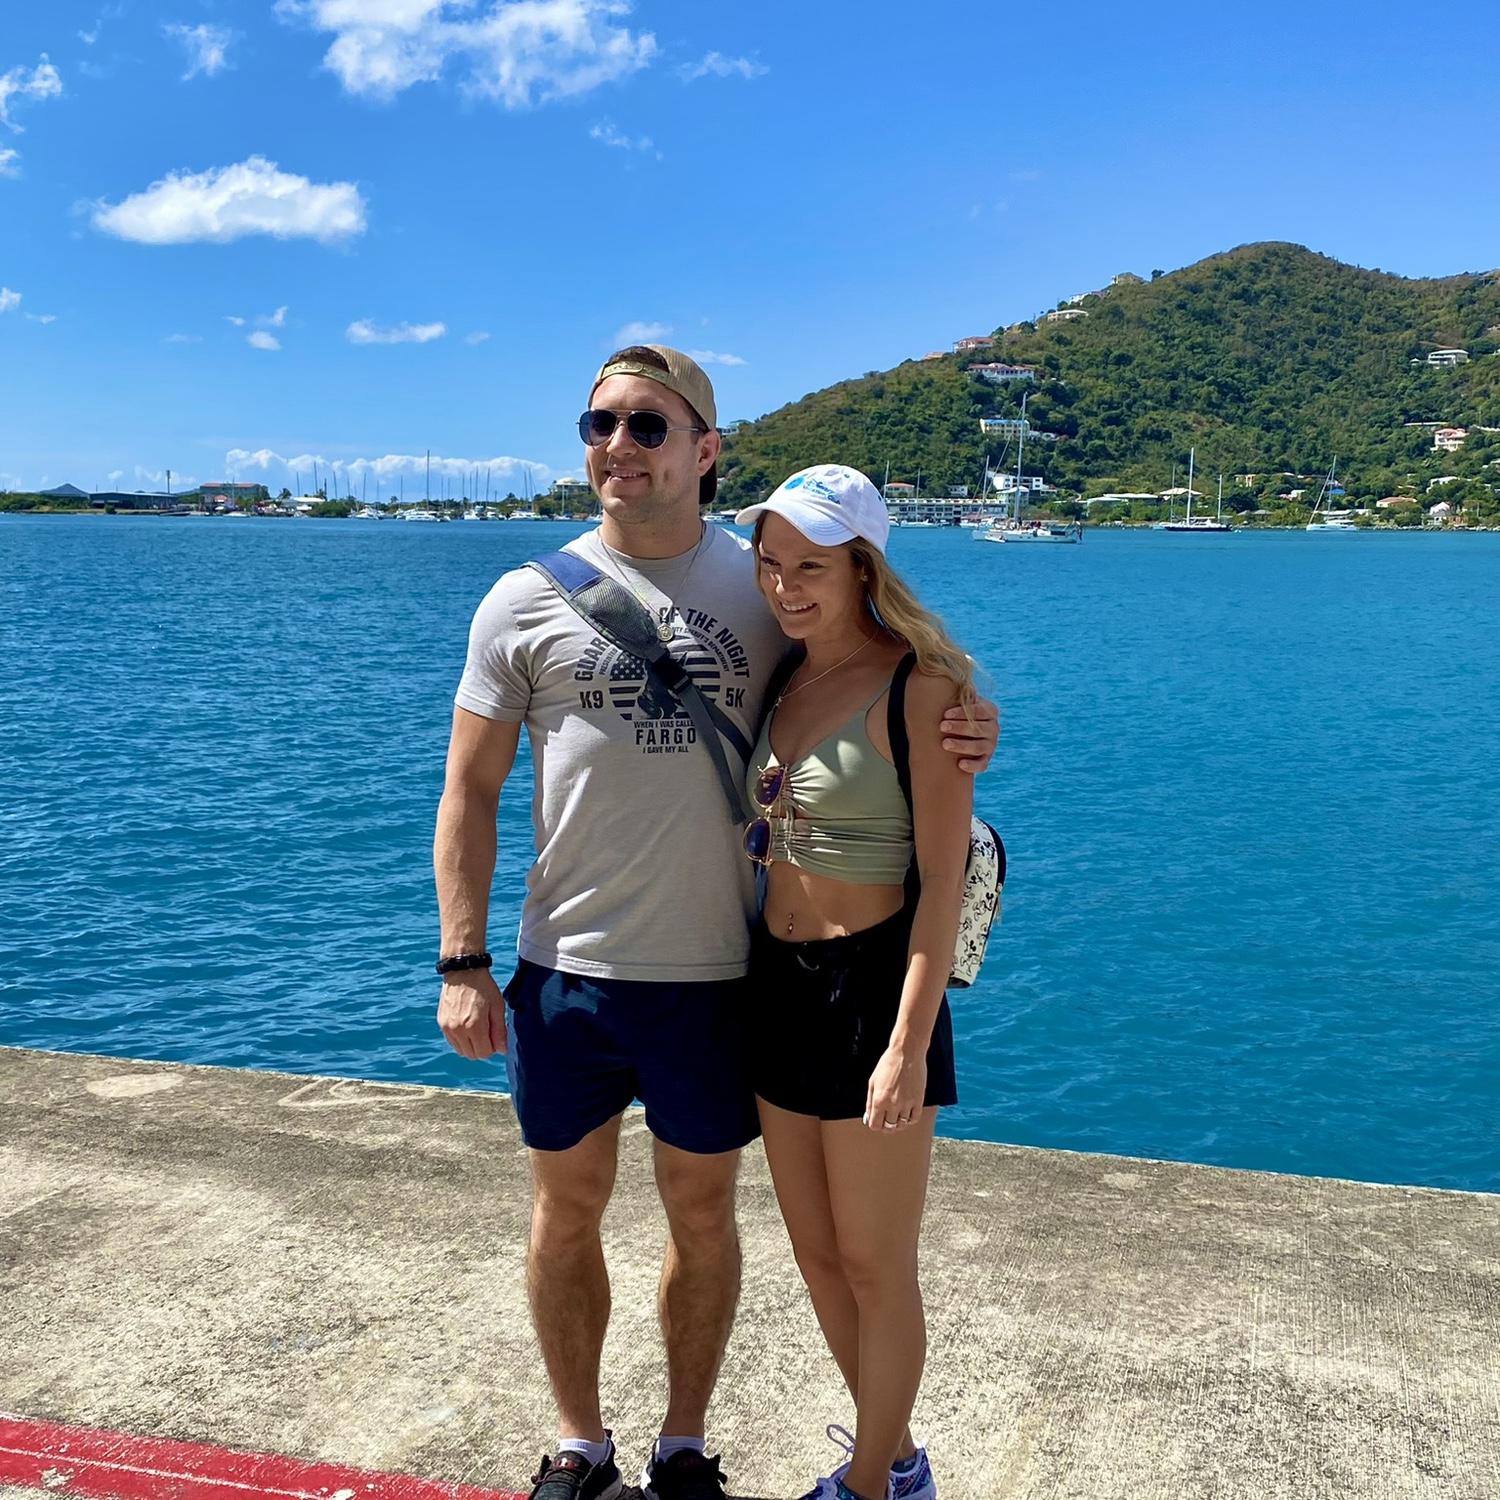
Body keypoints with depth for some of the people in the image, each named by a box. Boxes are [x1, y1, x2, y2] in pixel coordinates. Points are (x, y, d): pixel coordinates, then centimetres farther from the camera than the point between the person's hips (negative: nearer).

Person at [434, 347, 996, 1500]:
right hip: (565, 970, 0)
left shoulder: (764, 584, 0)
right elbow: (470, 790, 1)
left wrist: (951, 741, -12)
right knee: (568, 1207, 14)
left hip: (714, 973, 0)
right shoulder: (528, 601, -1)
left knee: (702, 1212, 14)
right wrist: (462, 963, -4)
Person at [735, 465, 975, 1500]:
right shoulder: (783, 680, 7)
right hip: (780, 982, 8)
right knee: (817, 1255, 18)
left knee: (876, 1268, 8)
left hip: (872, 986, -8)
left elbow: (943, 880, -16)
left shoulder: (920, 687, -14)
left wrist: (909, 1046, -20)